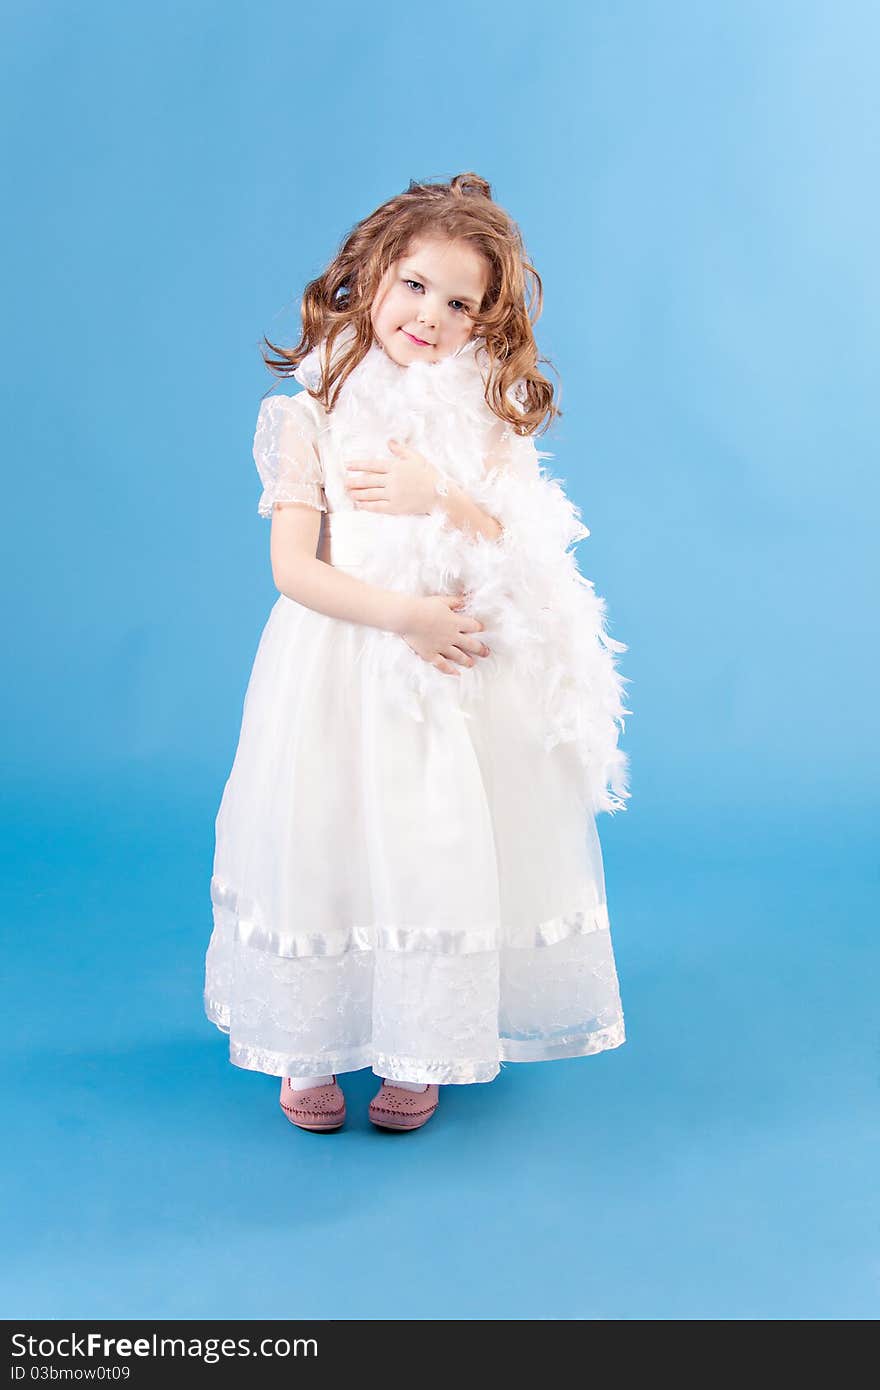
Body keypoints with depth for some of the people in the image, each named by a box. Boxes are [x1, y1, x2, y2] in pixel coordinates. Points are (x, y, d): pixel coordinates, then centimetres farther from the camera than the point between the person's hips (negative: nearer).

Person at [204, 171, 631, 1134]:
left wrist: (440, 499, -18)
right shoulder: (314, 417, 0)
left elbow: (525, 552, -3)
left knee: (440, 851, 2)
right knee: (327, 840, 3)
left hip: (463, 678, 1)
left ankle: (419, 1053, 22)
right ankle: (309, 1050, 23)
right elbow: (293, 567, -7)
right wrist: (402, 615, -18)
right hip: (340, 671, 0)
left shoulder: (485, 419, 4)